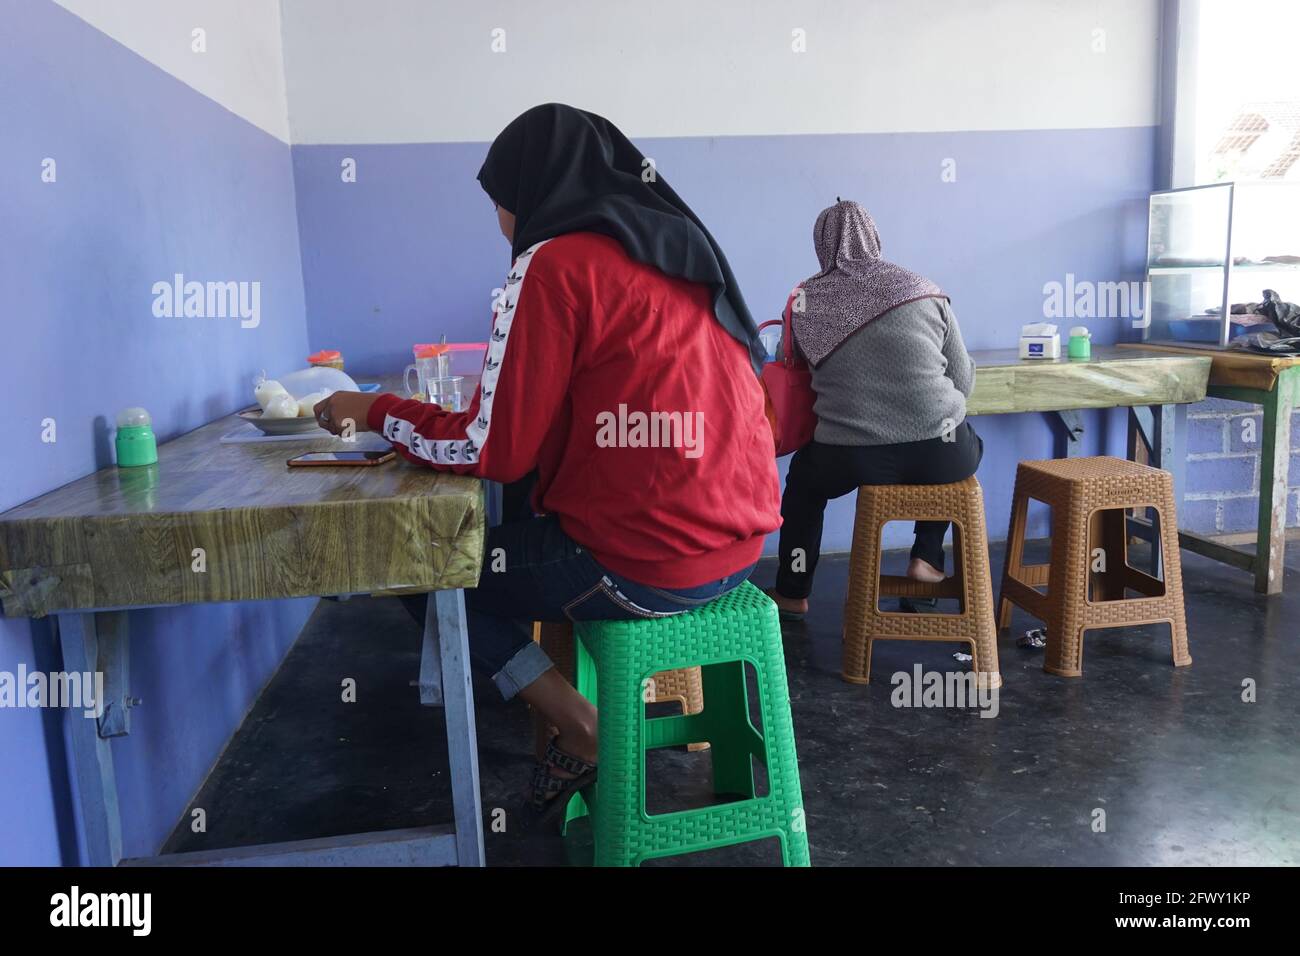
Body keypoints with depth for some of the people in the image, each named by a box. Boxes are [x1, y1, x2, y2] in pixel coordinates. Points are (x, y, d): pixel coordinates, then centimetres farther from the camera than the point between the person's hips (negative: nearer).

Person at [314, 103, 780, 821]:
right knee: (523, 521, 30)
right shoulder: (678, 248, 13)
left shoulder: (554, 264, -11)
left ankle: (586, 736, 14)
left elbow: (493, 451, -12)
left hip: (649, 569, -8)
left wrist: (372, 410, 3)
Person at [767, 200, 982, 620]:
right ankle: (927, 558, 29)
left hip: (851, 461, 0)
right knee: (969, 442, 36)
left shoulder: (805, 300, 3)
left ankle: (793, 594, 39)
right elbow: (963, 379, 8)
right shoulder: (925, 291, 5)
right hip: (940, 458, 1)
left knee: (803, 473, 33)